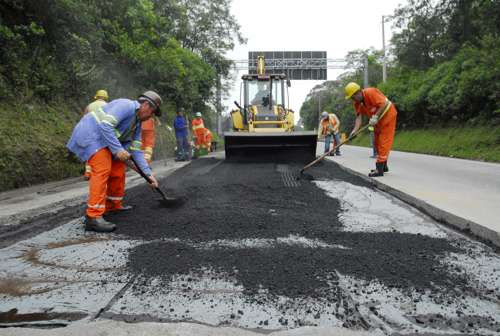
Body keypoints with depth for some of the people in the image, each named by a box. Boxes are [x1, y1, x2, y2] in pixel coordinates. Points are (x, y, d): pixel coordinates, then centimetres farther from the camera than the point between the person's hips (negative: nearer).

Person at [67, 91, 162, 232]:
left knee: (118, 168, 13)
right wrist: (118, 149, -27)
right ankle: (93, 217, -25)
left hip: (103, 140, 10)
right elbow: (105, 125, -27)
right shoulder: (127, 105, -16)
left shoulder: (137, 123, 13)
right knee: (103, 170, -22)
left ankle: (113, 205, 28)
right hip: (90, 134, -10)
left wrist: (148, 173, 4)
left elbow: (136, 150, 10)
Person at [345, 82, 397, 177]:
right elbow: (358, 117, -11)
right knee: (377, 142, 14)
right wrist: (355, 130, -26)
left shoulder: (370, 92, -27)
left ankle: (380, 169, -10)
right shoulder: (356, 103, -4)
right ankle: (383, 166, 28)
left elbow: (384, 104, -28)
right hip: (378, 119, 9)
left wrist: (375, 117, -32)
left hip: (388, 114, -9)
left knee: (384, 142, -10)